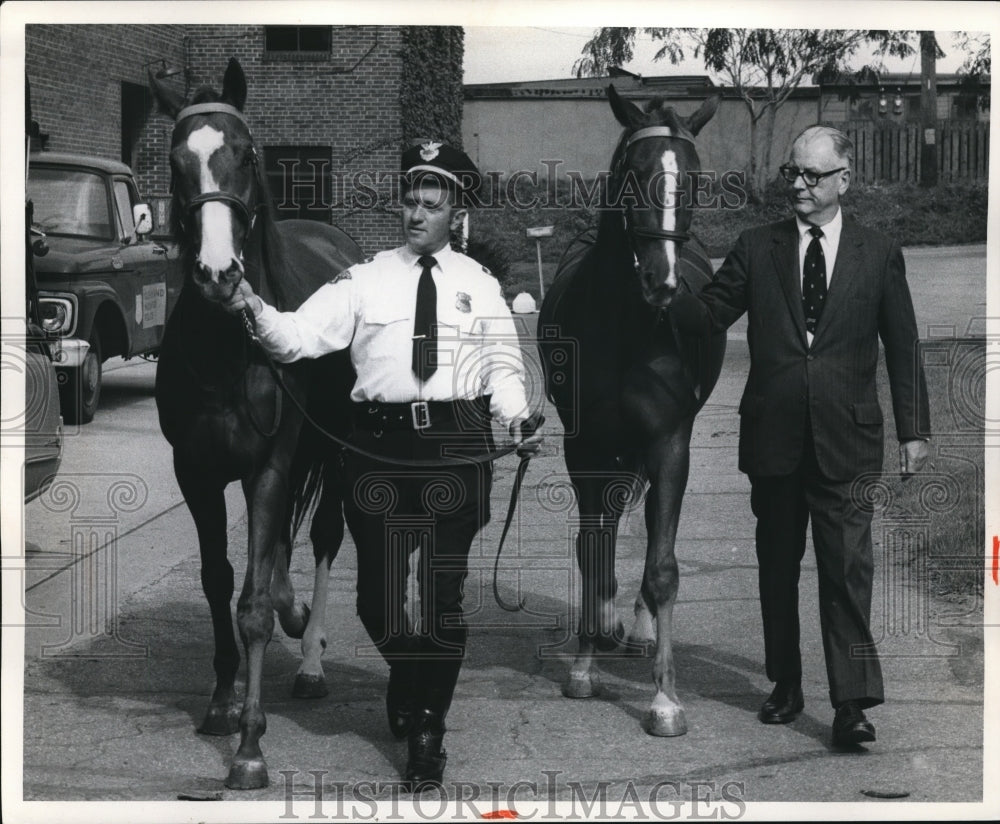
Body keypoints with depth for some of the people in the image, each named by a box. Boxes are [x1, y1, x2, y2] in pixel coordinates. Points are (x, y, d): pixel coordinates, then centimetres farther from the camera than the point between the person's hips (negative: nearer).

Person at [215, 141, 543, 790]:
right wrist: (256, 310, -21)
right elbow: (302, 336, -3)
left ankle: (428, 728, 14)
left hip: (457, 444, 0)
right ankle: (406, 675, 38)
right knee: (377, 591, 5)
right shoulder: (365, 280, 7)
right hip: (381, 441, 1)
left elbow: (503, 366, 8)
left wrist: (519, 419, -10)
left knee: (445, 590, 1)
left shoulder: (480, 285, 10)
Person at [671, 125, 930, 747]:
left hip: (846, 441, -2)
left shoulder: (879, 255, 5)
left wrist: (914, 431, 2)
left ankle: (852, 703, -8)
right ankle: (786, 688, 23)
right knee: (777, 570, 11)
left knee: (848, 569, -8)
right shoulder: (757, 249, 7)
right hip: (774, 437, 2)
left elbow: (903, 346, 5)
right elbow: (712, 314, 1)